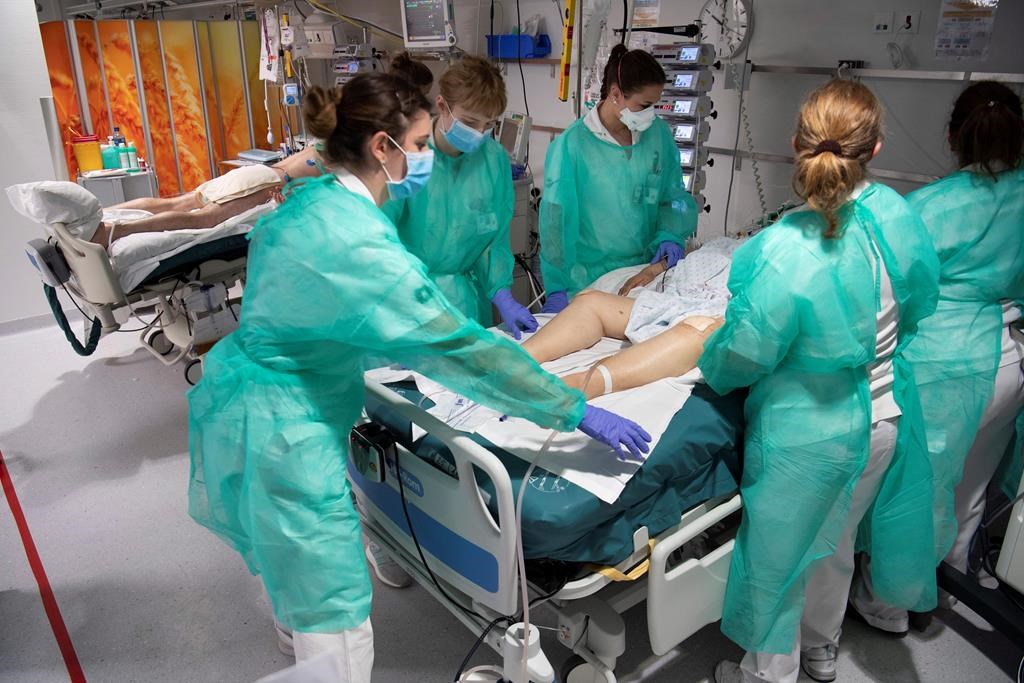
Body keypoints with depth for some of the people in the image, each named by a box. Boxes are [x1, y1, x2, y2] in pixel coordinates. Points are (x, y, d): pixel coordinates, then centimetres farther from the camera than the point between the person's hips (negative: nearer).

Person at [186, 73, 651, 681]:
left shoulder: (313, 199, 1)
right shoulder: (358, 243, -28)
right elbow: (462, 346, -29)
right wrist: (579, 413, -23)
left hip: (246, 398, 10)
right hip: (280, 432, -10)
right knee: (339, 621, 3)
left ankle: (295, 626, 61)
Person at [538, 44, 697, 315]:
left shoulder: (659, 134, 0)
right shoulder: (571, 145, -12)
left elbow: (675, 198, 10)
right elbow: (555, 221, -11)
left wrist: (671, 236, -10)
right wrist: (557, 290, -12)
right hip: (589, 281, -4)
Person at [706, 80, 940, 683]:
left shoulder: (781, 256, -31)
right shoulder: (898, 215, -13)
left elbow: (742, 356, -19)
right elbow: (920, 302, 5)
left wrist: (710, 367, 3)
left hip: (807, 436, -6)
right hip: (883, 420, 6)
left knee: (779, 557, 17)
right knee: (835, 543, 27)